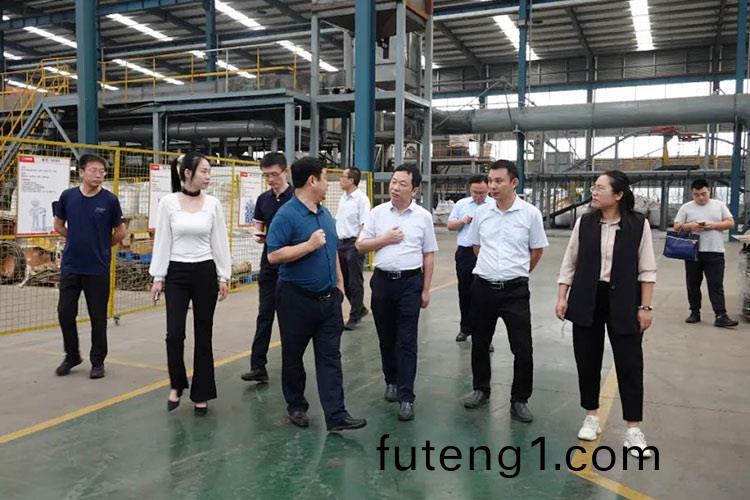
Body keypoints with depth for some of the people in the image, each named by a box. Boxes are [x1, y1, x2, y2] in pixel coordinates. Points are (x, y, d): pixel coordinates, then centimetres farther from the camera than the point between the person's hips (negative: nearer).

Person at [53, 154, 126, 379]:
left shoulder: (110, 200, -6)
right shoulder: (67, 196, 0)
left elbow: (120, 231, 4)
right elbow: (59, 225, 14)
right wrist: (77, 241, 11)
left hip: (98, 268, -2)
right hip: (70, 265, 2)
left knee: (98, 317, 5)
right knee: (65, 312, 6)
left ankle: (98, 361, 19)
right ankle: (72, 356, 26)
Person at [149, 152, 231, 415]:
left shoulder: (213, 203, 1)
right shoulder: (168, 202, -3)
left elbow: (220, 242, 4)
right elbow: (162, 242, -1)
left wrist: (224, 276, 1)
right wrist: (158, 277, -3)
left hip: (205, 273, 1)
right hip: (176, 274, -1)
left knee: (203, 335, 5)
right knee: (174, 334, -6)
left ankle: (201, 394, 18)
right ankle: (177, 385, 21)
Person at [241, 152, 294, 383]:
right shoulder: (263, 199, 7)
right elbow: (258, 225, 16)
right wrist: (259, 235, -7)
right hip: (269, 261, 5)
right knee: (264, 314, 4)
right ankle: (258, 366, 6)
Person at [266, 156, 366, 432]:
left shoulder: (325, 213, 11)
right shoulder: (287, 215, -14)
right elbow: (274, 255, -20)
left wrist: (339, 282, 17)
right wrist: (309, 245, -21)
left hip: (328, 298, 6)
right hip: (297, 298, -6)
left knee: (330, 357, 3)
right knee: (293, 356, 11)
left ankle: (336, 415, 4)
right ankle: (296, 406, 28)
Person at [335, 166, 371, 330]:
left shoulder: (361, 198, -12)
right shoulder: (343, 198, 13)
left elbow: (364, 225, -16)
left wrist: (357, 245, -19)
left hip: (354, 244, -8)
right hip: (341, 243, 9)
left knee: (355, 282, -1)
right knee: (345, 281, 14)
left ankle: (354, 317, 7)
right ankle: (360, 309, 31)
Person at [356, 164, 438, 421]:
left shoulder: (423, 216, 0)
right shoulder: (377, 212, 3)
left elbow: (429, 255, 3)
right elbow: (360, 245, 4)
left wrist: (425, 290, 0)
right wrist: (385, 239, -11)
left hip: (410, 282, -2)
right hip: (382, 280, 2)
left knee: (407, 342, -3)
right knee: (386, 337, 13)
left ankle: (406, 397, 1)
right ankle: (391, 381, 32)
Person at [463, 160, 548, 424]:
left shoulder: (530, 213, -7)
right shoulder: (481, 212, 0)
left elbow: (536, 251, 5)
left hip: (515, 290, -3)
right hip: (483, 287, 3)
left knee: (522, 349, -1)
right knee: (479, 343, 14)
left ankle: (519, 400, 16)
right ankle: (481, 390, 33)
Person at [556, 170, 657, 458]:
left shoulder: (639, 224, -5)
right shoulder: (584, 223, 1)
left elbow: (647, 269, -2)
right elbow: (569, 263, 6)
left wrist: (645, 307, -5)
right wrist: (562, 297, 0)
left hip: (623, 302, -2)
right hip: (587, 301, 2)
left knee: (630, 365, 1)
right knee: (587, 362, 10)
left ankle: (633, 430, 12)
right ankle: (591, 418, 27)